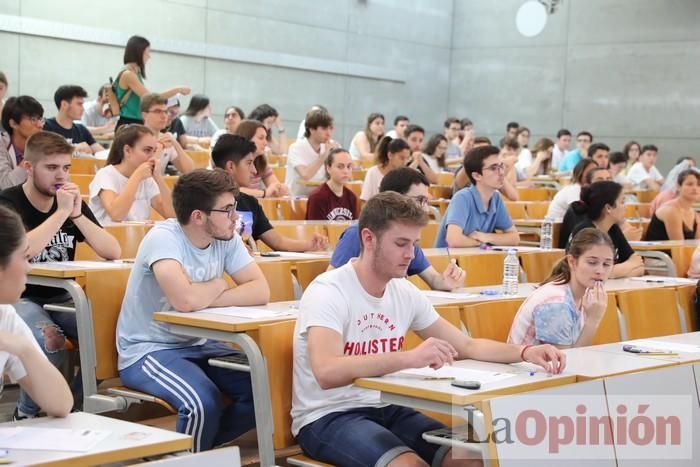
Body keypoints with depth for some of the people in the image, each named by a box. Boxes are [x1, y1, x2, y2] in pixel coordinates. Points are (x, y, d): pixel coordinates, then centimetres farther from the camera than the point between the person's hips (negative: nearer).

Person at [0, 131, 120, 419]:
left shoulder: (72, 201, 8)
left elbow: (113, 253, -2)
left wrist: (76, 214, -14)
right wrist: (61, 212, -25)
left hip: (61, 297, 5)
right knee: (50, 342, -35)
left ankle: (75, 404, -2)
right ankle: (26, 413, -10)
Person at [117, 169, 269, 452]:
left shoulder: (227, 239, -1)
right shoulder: (163, 238, -21)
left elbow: (260, 291, -9)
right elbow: (185, 300, -35)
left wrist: (205, 299, -21)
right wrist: (217, 286, -14)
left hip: (197, 345, 7)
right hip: (147, 350, -7)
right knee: (204, 404, -33)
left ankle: (198, 445, 7)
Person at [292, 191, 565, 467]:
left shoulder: (405, 292, 2)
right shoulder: (328, 292, -18)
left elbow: (466, 346, 10)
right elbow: (326, 372, -36)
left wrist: (525, 352, -8)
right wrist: (409, 358, -44)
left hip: (385, 409, 7)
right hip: (327, 417, -6)